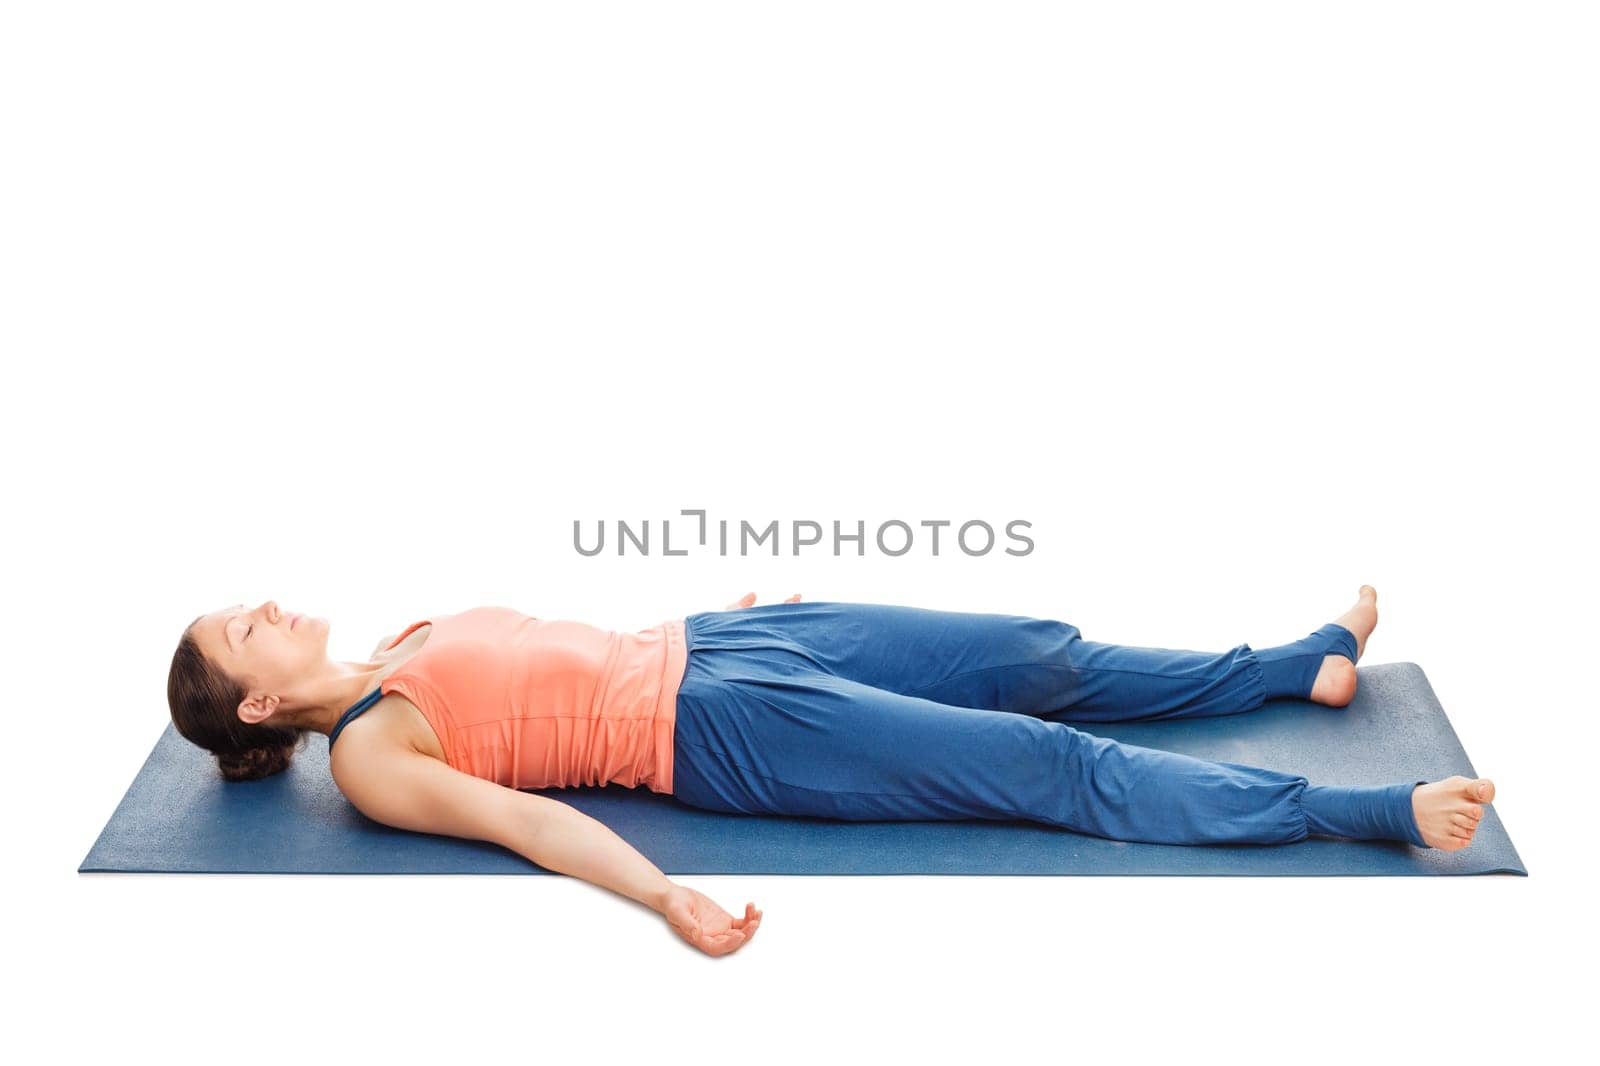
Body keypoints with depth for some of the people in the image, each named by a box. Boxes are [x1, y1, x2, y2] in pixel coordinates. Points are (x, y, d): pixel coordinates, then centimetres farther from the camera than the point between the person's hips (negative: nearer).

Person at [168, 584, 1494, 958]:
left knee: (1043, 657, 7)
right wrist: (665, 895, -35)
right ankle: (1368, 812, -5)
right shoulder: (368, 756, -6)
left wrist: (716, 603, 31)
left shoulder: (399, 661, 17)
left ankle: (1305, 665, 20)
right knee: (1054, 765, -10)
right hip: (714, 729, -8)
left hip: (701, 643, 8)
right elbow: (518, 817, -21)